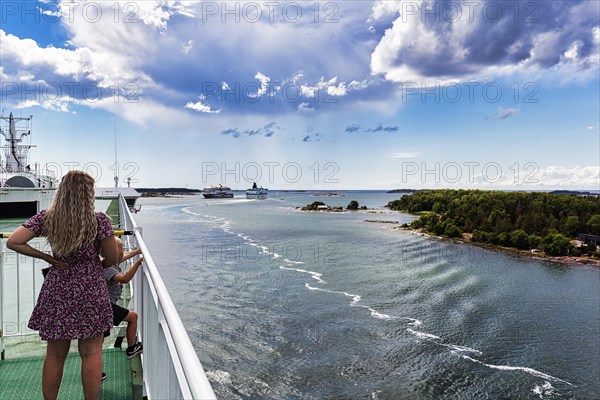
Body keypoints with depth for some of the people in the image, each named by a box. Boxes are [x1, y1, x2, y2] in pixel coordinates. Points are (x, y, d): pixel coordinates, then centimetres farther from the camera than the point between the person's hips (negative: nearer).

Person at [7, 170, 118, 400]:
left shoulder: (45, 218, -4)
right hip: (90, 292, -3)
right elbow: (112, 259, -9)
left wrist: (45, 257, 2)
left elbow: (13, 242, -6)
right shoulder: (100, 220, -14)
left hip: (56, 292, 4)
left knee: (54, 355, 16)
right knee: (91, 353, 7)